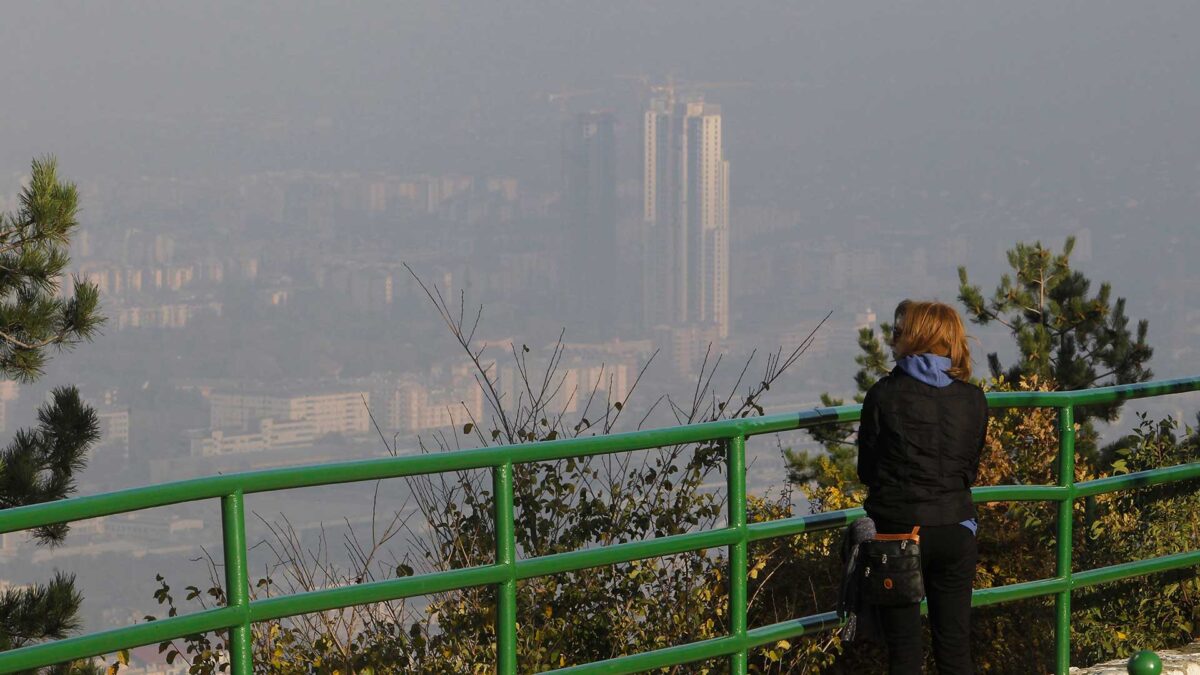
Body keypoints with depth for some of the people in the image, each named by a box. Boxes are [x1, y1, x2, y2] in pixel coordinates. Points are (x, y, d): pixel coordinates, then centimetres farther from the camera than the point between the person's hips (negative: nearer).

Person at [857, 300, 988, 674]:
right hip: (955, 531, 3)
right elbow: (970, 470, 7)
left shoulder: (884, 394, -9)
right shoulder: (973, 399, 1)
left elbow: (867, 470, -1)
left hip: (897, 530, -3)